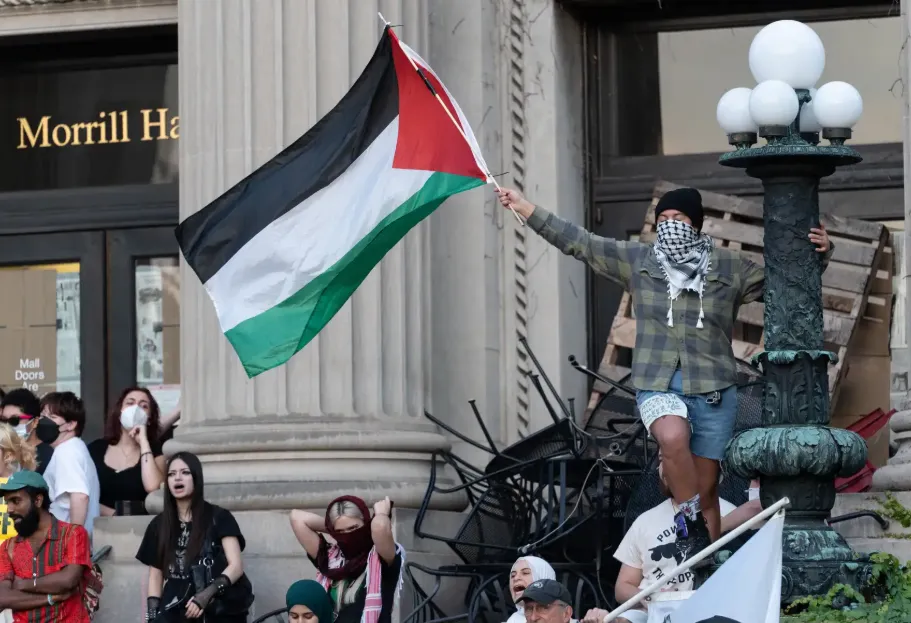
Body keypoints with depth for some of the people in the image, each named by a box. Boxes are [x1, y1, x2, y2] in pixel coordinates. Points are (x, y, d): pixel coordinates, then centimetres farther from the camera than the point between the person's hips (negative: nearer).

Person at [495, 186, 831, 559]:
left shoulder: (729, 268, 6)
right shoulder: (637, 260, 8)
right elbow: (577, 241, 11)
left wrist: (818, 255, -7)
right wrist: (523, 206, 10)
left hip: (712, 388, 0)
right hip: (658, 385, 0)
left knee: (706, 489, 2)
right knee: (673, 438, -34)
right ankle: (691, 526, -16)